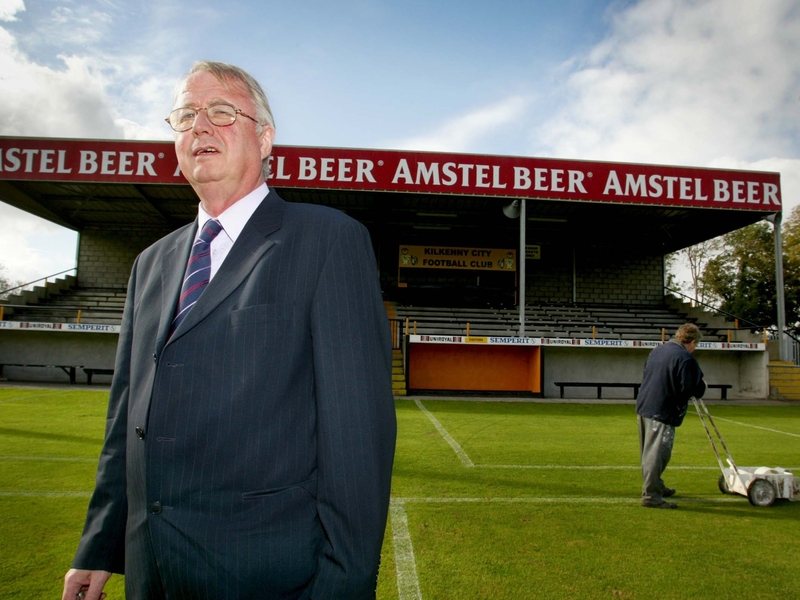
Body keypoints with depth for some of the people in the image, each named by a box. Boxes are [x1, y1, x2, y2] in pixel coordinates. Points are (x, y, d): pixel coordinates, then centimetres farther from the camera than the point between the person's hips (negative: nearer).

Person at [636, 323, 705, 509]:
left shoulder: (657, 350, 12)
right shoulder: (686, 359, -15)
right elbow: (695, 390, -14)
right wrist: (701, 386, 7)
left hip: (643, 406, 9)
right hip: (663, 412, -9)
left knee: (649, 452, 20)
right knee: (656, 454, -4)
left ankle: (656, 485, 36)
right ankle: (651, 496, 0)